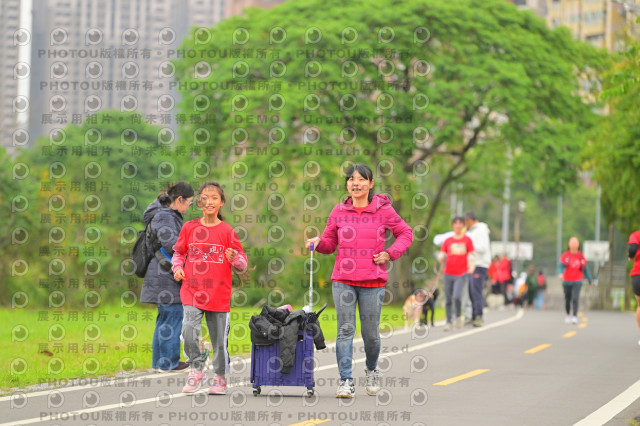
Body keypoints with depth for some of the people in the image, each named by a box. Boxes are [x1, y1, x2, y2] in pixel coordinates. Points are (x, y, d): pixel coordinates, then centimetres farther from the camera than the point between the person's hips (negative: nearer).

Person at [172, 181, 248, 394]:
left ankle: (220, 377, 23)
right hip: (192, 291, 1)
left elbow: (242, 263, 4)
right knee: (189, 330, -17)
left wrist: (235, 259, -17)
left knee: (219, 337, 6)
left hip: (219, 294, -1)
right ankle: (197, 369, 3)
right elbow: (179, 253, 18)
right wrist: (177, 267, -1)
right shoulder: (189, 227, 4)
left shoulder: (227, 231, 0)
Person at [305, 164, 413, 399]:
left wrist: (389, 254, -1)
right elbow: (330, 242, 14)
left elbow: (406, 233, 12)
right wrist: (318, 243, -8)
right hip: (343, 280, 1)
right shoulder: (339, 212, 5)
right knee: (345, 330, -4)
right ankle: (346, 381, -2)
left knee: (371, 333, 6)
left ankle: (372, 371, 34)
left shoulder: (383, 210, 0)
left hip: (373, 281, -1)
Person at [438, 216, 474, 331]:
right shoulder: (447, 241, 9)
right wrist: (441, 258, -16)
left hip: (461, 274, -2)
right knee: (448, 299, 2)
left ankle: (458, 316, 6)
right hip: (448, 274, 2)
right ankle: (449, 322, 10)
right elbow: (441, 256, 8)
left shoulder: (467, 240, 5)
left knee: (457, 297, -18)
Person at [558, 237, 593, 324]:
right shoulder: (565, 255, 0)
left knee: (575, 298, -19)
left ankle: (575, 317, -22)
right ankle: (568, 314, 36)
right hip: (567, 282, 1)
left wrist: (590, 281, 17)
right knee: (567, 299, 12)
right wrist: (560, 273, -33)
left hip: (577, 282, -1)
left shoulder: (581, 257, 2)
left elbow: (586, 269, 9)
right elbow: (560, 266, -10)